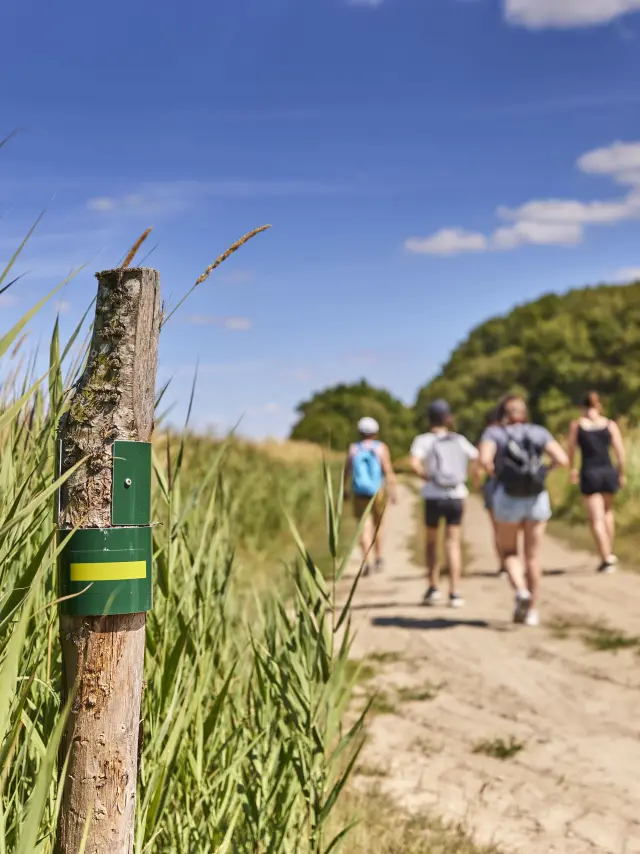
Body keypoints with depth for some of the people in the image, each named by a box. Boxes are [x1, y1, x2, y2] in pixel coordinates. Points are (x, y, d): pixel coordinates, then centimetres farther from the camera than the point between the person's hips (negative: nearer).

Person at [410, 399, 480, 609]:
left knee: (431, 542, 15)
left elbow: (414, 463, -19)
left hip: (433, 497, -1)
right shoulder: (459, 440, 7)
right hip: (456, 496, 2)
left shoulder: (424, 440, -2)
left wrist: (425, 476, -3)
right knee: (453, 543, 1)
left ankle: (433, 587, 12)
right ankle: (454, 592, -6)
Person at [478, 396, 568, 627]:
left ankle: (521, 591, -11)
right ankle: (532, 610, 15)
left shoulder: (494, 432, 1)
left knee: (509, 552, 15)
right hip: (537, 498, 2)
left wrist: (494, 472, 4)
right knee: (533, 556, 12)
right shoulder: (539, 432, 7)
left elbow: (484, 460, -16)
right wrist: (544, 469, 13)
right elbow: (562, 459, -5)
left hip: (507, 499, -2)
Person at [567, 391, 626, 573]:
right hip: (608, 472, 2)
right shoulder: (610, 425, 1)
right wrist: (621, 473, 11)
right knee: (607, 511, 26)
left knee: (596, 519, 2)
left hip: (589, 474, -2)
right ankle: (609, 552, 29)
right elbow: (620, 452, -2)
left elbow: (571, 450, 9)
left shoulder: (576, 425, 0)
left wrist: (572, 470, 25)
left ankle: (606, 559, -4)